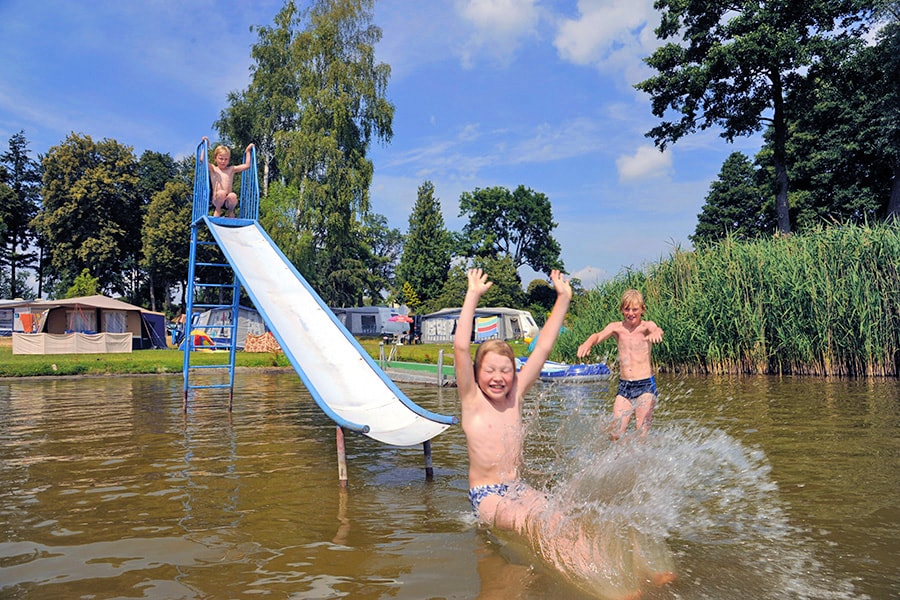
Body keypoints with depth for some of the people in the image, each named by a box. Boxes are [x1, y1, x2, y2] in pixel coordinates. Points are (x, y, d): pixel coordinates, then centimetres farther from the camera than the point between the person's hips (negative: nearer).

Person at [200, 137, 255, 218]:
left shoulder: (231, 169, 15)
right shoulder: (213, 169, 11)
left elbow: (247, 165, 11)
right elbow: (202, 160, -3)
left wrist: (247, 151, 16)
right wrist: (206, 146, 1)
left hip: (228, 201, 2)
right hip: (217, 200, -1)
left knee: (233, 196, -34)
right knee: (221, 193, -36)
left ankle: (230, 211, 0)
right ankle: (218, 210, -5)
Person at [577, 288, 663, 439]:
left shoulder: (647, 326, -2)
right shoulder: (616, 327, 5)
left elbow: (656, 329, -25)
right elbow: (599, 336, -13)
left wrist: (656, 332, -51)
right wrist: (588, 343, -37)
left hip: (646, 384, -3)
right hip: (623, 386, 3)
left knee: (642, 434, -6)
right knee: (616, 435, 0)